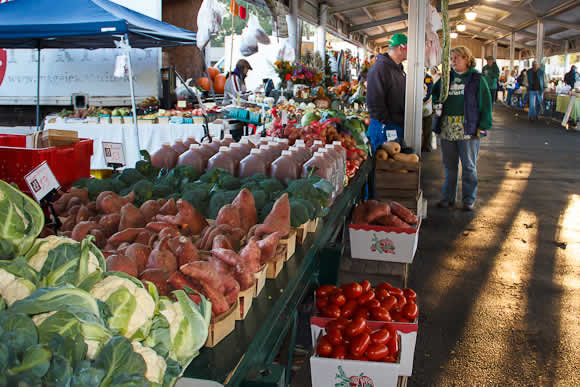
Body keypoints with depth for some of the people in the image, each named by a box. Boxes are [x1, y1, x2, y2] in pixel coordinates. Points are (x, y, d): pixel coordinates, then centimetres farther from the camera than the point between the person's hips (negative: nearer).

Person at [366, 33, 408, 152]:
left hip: (400, 126, 9)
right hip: (385, 128, -9)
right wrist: (387, 124, -19)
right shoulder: (380, 67, -16)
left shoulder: (399, 68, 15)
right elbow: (374, 102, -21)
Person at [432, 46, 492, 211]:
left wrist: (483, 126, -9)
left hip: (468, 129, -4)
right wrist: (436, 103, 4)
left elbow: (485, 104, -3)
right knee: (449, 165, 11)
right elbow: (434, 93, 27)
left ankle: (469, 199, 14)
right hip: (446, 128, 4)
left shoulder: (477, 79, -1)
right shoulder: (446, 78, 12)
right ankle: (448, 197, 21)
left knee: (469, 166, 4)